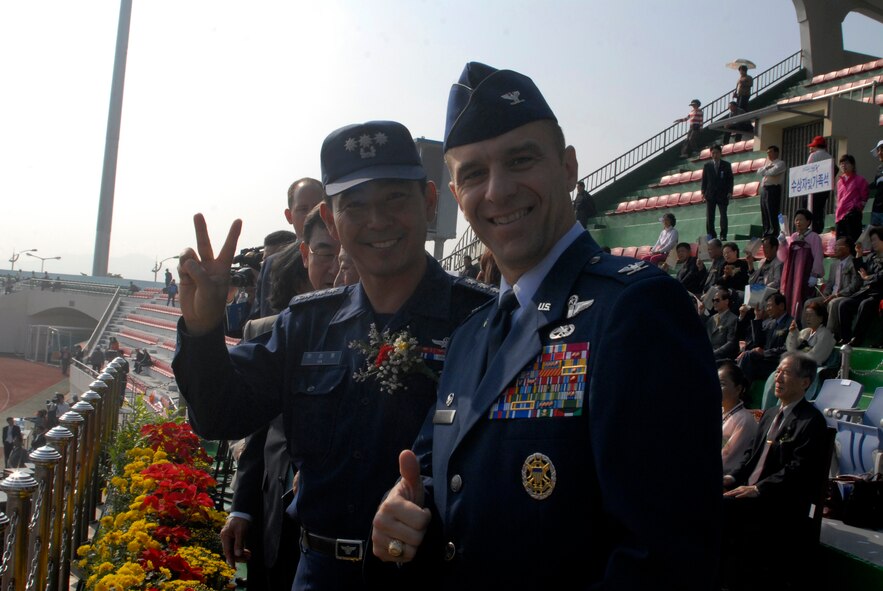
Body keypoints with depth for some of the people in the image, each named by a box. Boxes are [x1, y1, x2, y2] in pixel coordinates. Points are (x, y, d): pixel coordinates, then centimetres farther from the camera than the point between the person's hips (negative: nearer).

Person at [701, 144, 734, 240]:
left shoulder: (726, 165, 6)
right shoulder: (707, 166, 8)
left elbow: (730, 179, 5)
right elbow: (704, 180, 7)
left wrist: (730, 191, -6)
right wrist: (703, 192, -3)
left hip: (723, 195, -1)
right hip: (710, 194, 1)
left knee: (723, 215, -4)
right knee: (709, 217, -1)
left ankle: (723, 235, -1)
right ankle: (711, 235, 6)